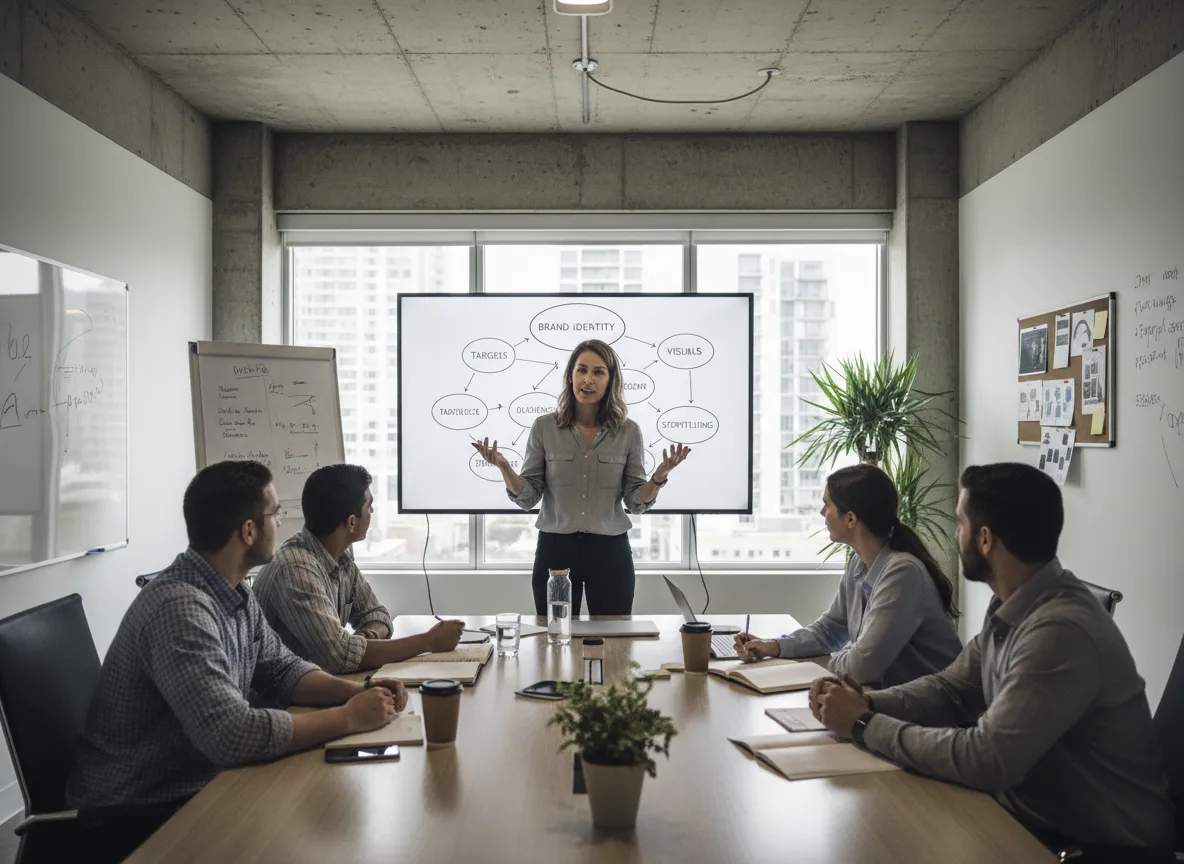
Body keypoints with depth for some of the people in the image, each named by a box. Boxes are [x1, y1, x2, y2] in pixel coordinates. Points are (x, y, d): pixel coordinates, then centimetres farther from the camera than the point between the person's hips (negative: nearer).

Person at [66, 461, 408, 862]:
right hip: (137, 816, -8)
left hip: (198, 786, 8)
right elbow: (231, 734, -34)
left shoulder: (236, 594, 3)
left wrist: (354, 691, -7)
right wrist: (348, 717, -24)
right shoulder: (180, 607, -27)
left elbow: (281, 670, 12)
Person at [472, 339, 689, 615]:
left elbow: (637, 502, -1)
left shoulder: (628, 431, -2)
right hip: (556, 550, 0)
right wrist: (504, 468, -20)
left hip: (610, 552, 1)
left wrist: (660, 477, -19)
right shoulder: (544, 427, -3)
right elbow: (527, 498, -2)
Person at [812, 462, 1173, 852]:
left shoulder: (1060, 631, -29)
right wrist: (867, 703, -7)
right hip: (1035, 816, 7)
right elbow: (951, 688, 11)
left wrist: (865, 725, -21)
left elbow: (985, 759, -31)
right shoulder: (1010, 608, 1)